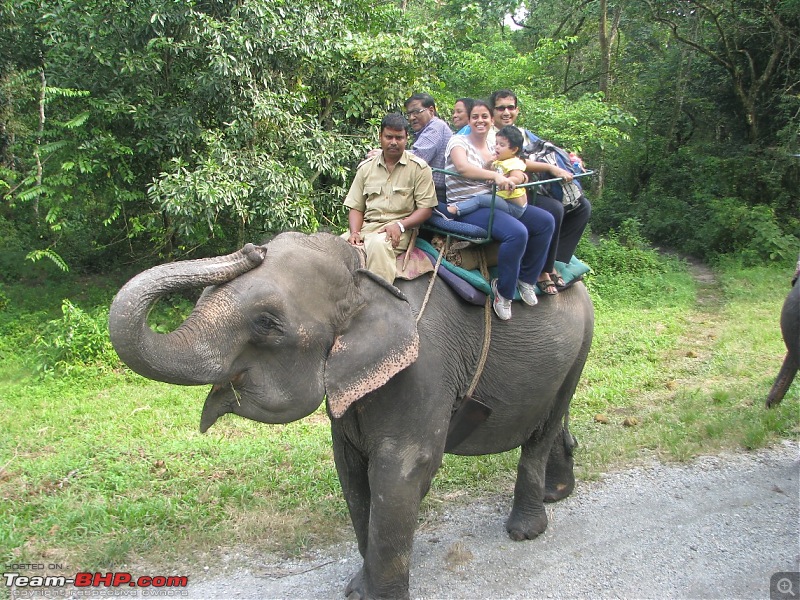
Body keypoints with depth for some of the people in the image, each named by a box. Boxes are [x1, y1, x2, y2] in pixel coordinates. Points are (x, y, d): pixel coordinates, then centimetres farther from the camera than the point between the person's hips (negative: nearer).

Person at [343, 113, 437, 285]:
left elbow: (425, 209, 0)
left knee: (378, 244, -37)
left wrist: (400, 225, -15)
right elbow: (356, 208, 13)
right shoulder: (366, 167, 15)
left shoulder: (419, 167, 5)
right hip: (366, 226, 4)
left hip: (399, 229, -4)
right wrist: (354, 232, -7)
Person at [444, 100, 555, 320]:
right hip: (467, 207, -8)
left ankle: (526, 279, 4)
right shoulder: (458, 141, -3)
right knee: (517, 232, -31)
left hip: (494, 202, 8)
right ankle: (503, 291, -15)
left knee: (545, 221, -5)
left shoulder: (492, 148, 19)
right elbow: (462, 167, -23)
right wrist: (495, 175, -36)